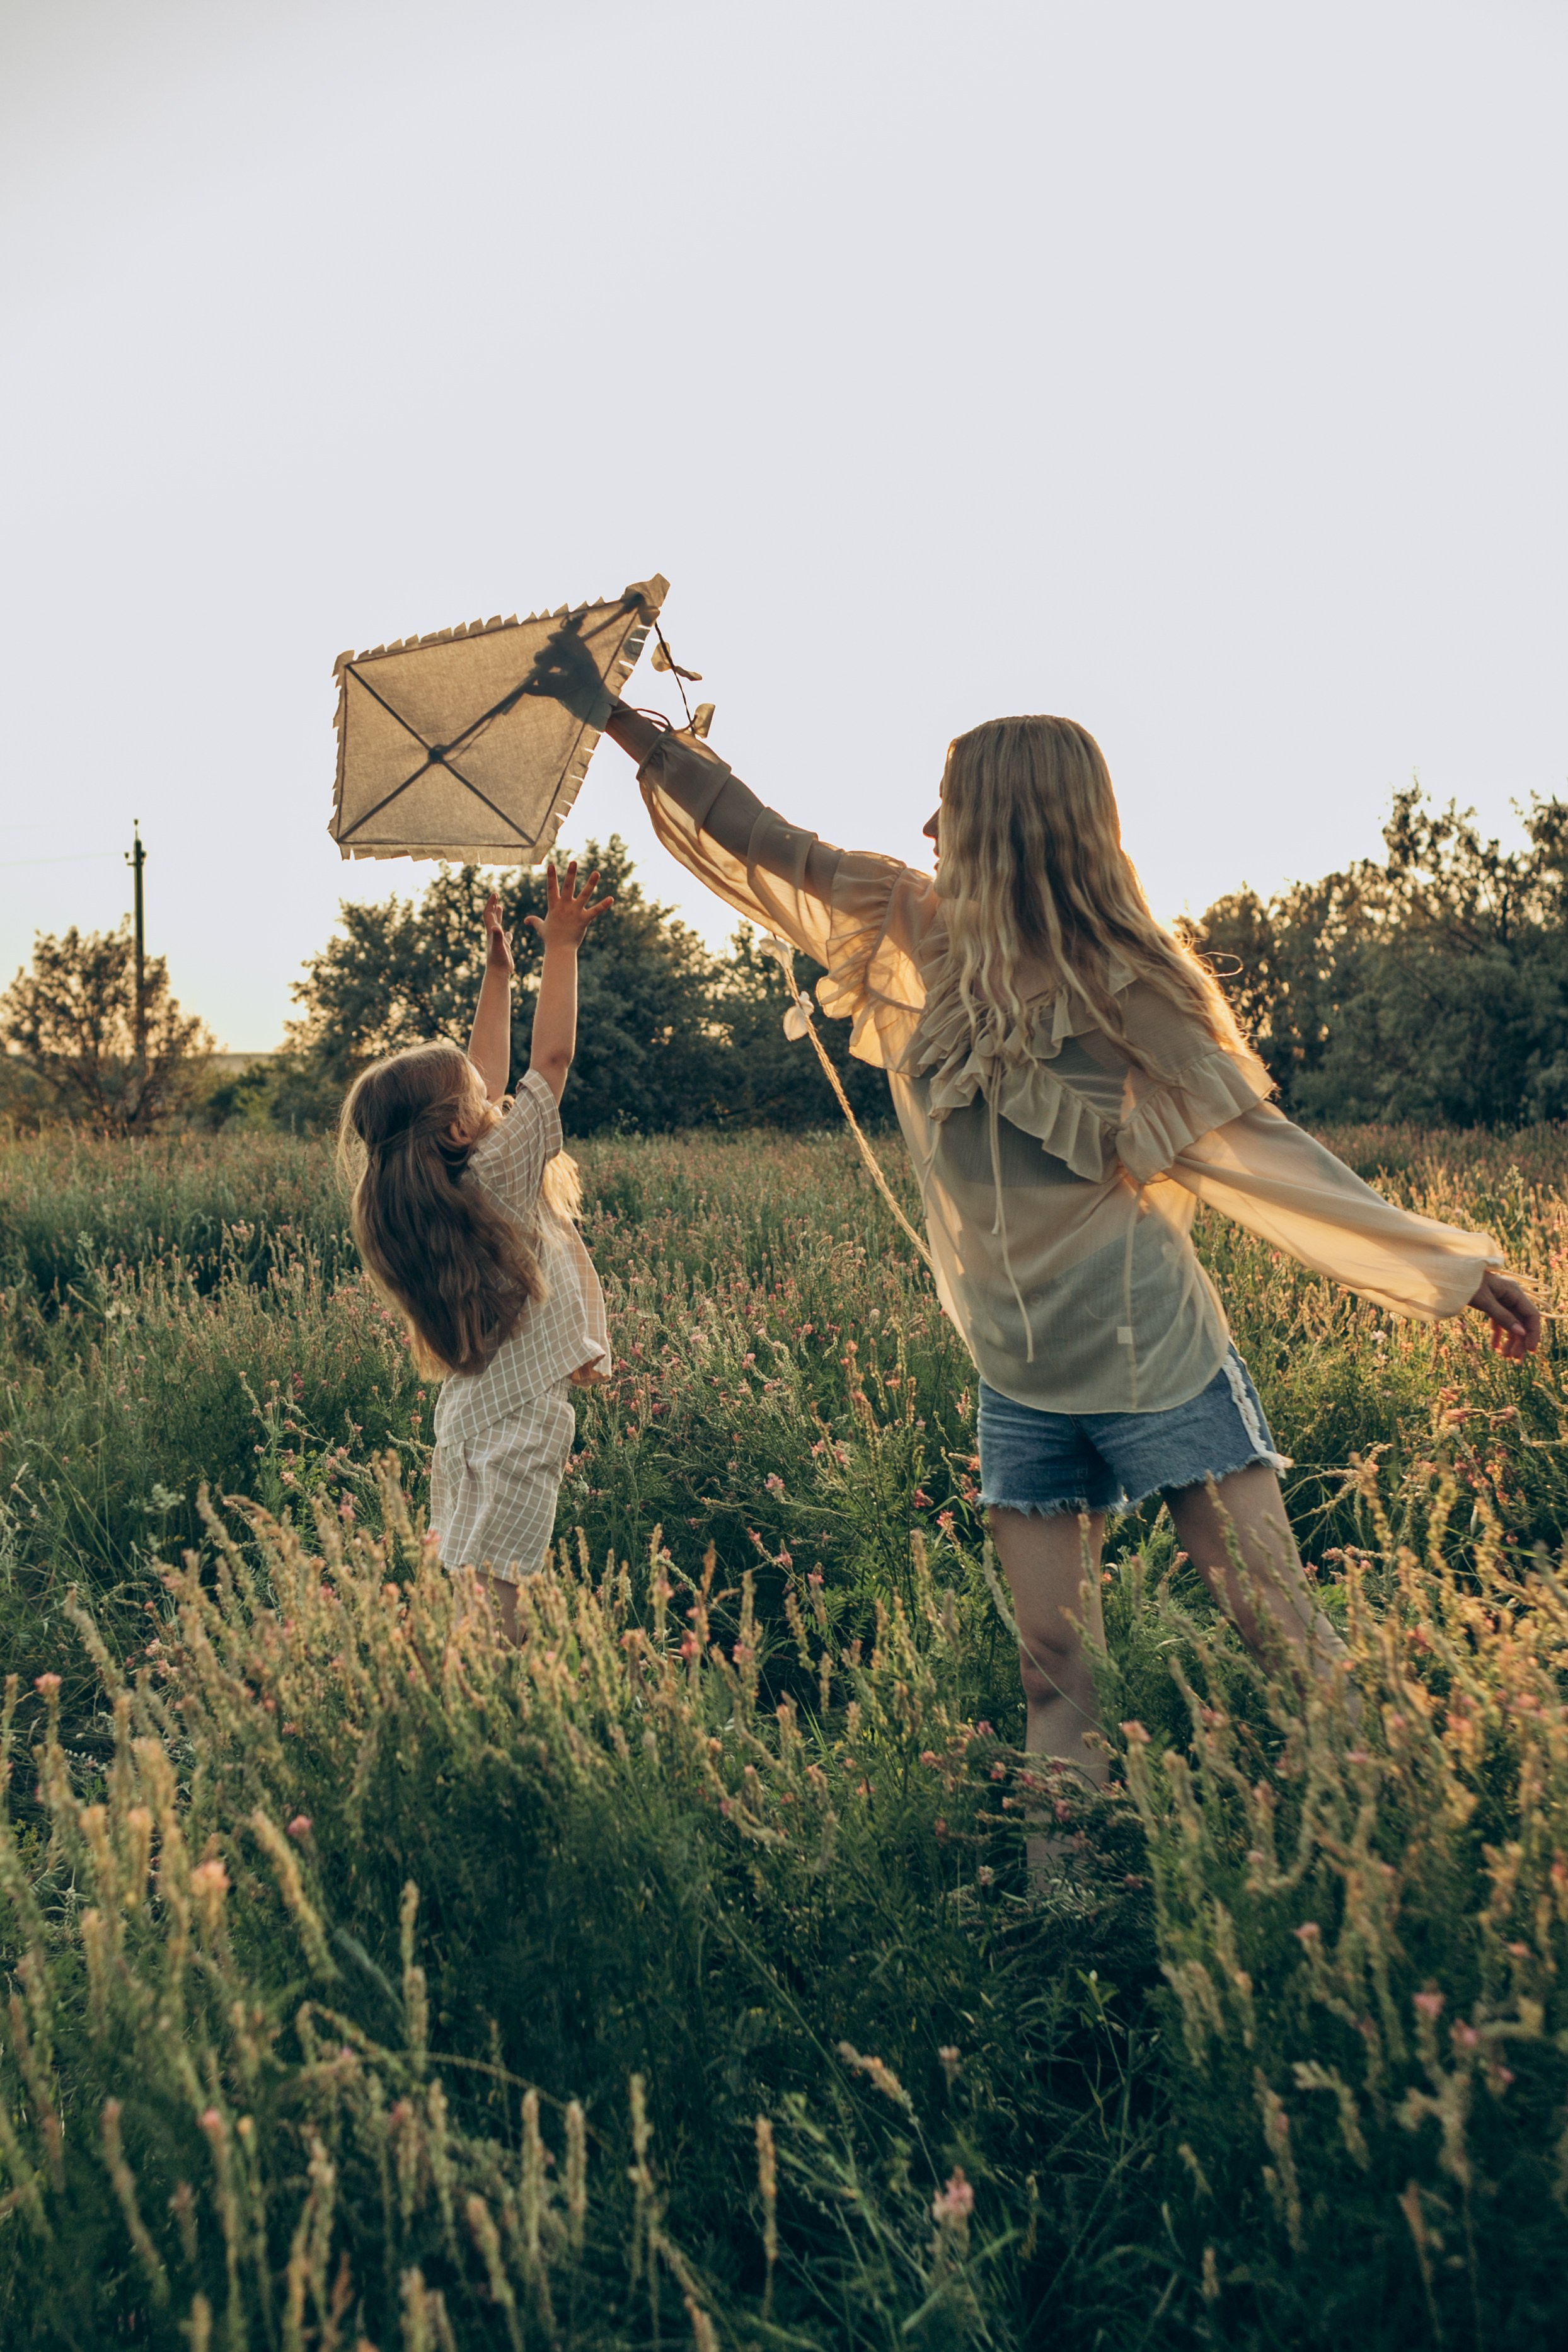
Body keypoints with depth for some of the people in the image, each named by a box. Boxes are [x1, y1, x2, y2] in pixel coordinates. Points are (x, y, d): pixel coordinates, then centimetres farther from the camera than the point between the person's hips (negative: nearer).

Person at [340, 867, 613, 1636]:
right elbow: (550, 1059, -10)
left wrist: (498, 970, 22)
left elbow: (484, 1075, 18)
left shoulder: (444, 1188, 7)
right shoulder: (499, 1177, -14)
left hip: (470, 1419, 9)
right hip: (516, 1429, -9)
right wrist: (561, 947, -1)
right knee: (488, 1607, -7)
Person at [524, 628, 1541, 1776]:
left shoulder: (1130, 991, -9)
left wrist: (1451, 1263, -5)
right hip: (1023, 1387, 4)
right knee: (1055, 1669, 7)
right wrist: (619, 719, 13)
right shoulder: (911, 937, 1)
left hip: (1164, 1368, -4)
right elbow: (767, 849, 9)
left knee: (1288, 1639, -1)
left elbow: (1255, 1147, -5)